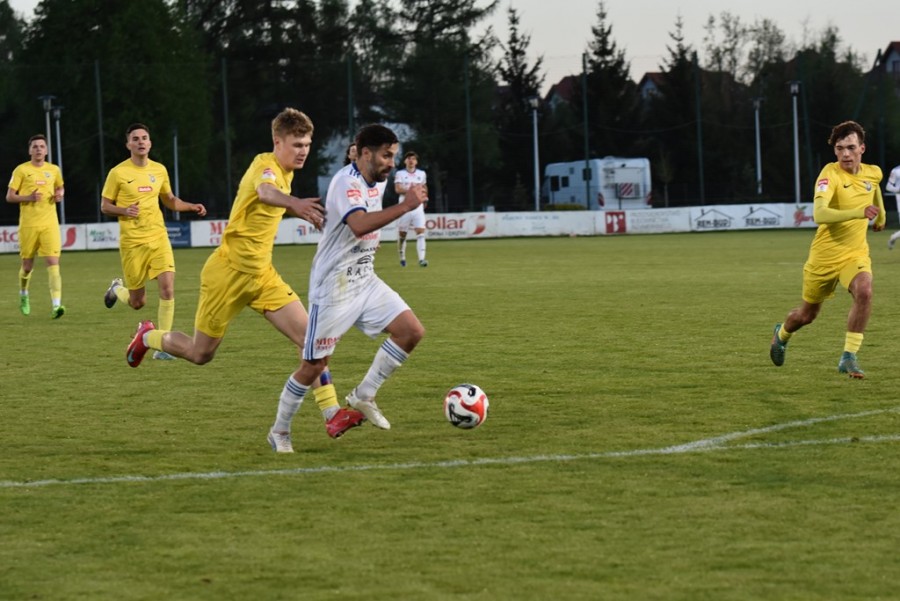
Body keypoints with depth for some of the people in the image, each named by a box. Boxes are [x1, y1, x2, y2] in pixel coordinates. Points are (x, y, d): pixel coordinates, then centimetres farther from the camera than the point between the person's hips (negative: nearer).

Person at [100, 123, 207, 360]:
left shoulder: (159, 170, 7)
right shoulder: (118, 173, -5)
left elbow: (169, 200, 23)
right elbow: (105, 206, 1)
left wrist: (192, 206, 5)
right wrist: (125, 211, -19)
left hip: (158, 237, 3)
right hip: (132, 242, -3)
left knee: (168, 289, -15)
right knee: (138, 302, 3)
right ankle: (118, 288, 41)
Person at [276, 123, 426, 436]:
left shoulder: (377, 182, 8)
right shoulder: (347, 182, -20)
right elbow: (359, 225, -40)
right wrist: (405, 206, -40)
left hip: (365, 281, 8)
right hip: (333, 288, -8)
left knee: (412, 331, -7)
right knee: (315, 365, -2)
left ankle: (363, 396, 6)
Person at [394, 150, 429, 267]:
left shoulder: (422, 174, 10)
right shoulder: (400, 174, 0)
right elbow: (398, 189, -14)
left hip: (418, 207, 1)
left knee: (421, 232, -13)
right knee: (402, 234, 6)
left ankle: (421, 259, -22)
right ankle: (402, 258, 25)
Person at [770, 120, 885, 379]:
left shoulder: (873, 173, -2)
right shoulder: (830, 174, -22)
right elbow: (819, 213, -38)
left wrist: (881, 214, 35)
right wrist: (858, 212, -48)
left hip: (856, 252, 3)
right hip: (825, 254, -3)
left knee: (864, 292, -29)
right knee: (807, 315, 14)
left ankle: (849, 358, -20)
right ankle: (782, 334, 50)